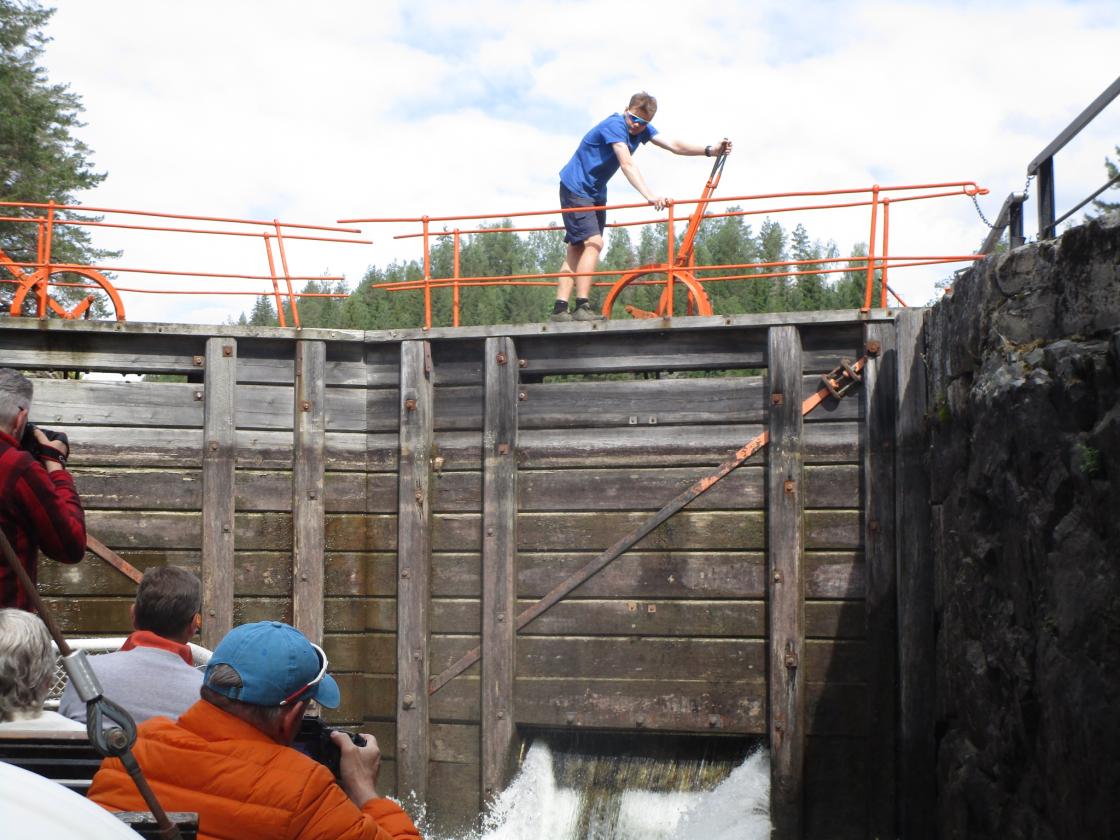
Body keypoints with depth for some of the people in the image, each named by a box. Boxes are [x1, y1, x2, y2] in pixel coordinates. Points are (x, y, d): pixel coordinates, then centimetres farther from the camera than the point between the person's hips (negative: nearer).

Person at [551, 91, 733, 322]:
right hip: (575, 188, -9)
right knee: (593, 242, -21)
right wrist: (650, 196, -46)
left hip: (595, 193, 9)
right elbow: (627, 164, -36)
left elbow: (673, 145, -2)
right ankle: (582, 307, -24)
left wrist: (710, 150, -14)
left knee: (577, 248, 5)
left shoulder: (641, 129, 2)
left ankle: (560, 309, 5)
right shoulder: (615, 125, -24)